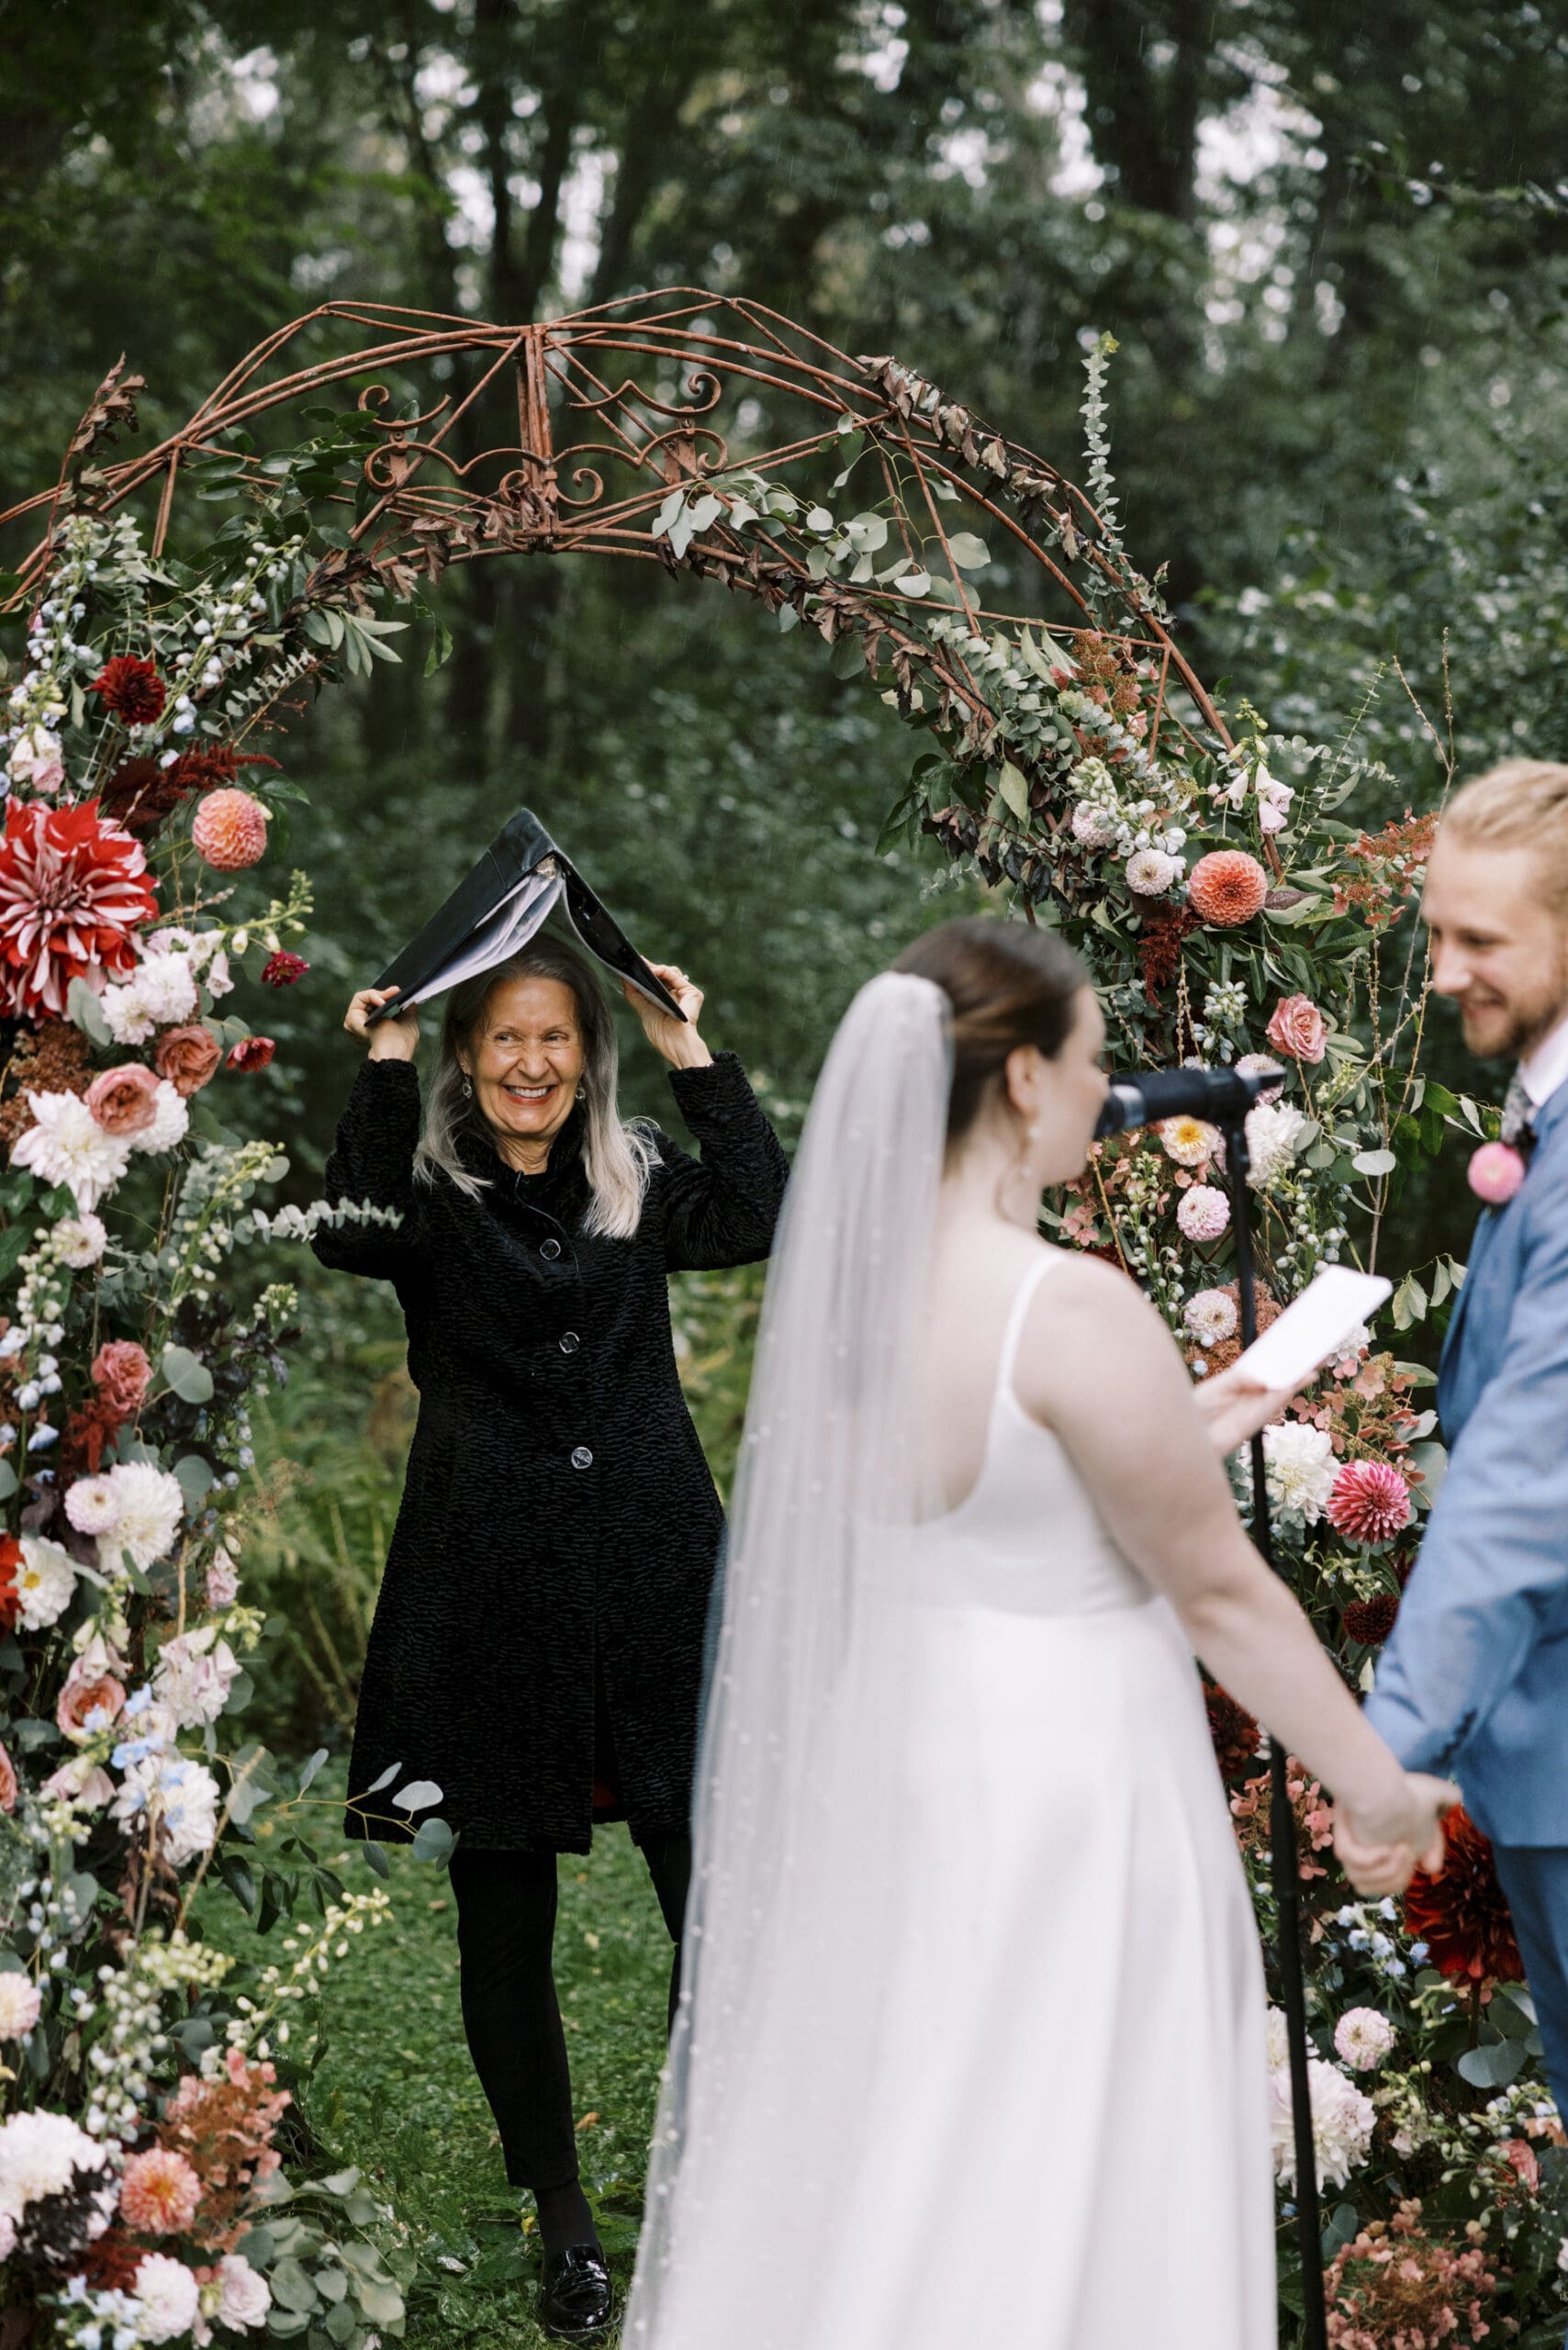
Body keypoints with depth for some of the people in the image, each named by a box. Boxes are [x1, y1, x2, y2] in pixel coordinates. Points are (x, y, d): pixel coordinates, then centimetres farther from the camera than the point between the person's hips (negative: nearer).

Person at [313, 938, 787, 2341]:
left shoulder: (640, 1186, 11)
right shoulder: (432, 1194, 3)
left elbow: (765, 1217, -5)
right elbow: (353, 1236, -18)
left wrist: (696, 1058, -3)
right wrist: (385, 1069, -13)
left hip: (654, 1583, 2)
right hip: (490, 1591, -1)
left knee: (718, 1901, -1)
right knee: (505, 1921, 6)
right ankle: (562, 2217, 21)